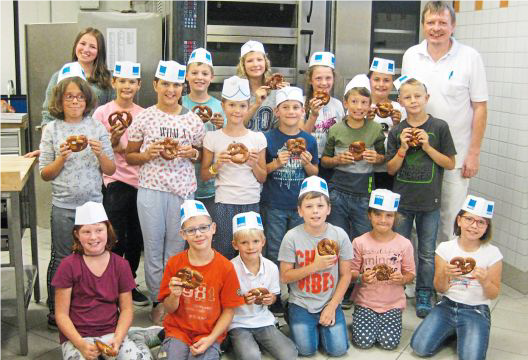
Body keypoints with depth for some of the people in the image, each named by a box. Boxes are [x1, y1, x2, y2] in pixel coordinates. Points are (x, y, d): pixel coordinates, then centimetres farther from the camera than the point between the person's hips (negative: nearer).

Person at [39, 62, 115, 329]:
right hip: (63, 206, -1)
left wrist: (100, 153, -15)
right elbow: (45, 174, 1)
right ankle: (55, 313, 21)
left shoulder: (97, 128, 2)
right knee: (61, 258, 7)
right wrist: (62, 158, -15)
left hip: (93, 203, 1)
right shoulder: (52, 130, 0)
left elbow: (111, 170, 3)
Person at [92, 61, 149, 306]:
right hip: (115, 184, -4)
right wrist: (113, 139, -19)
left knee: (136, 239, 12)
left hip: (140, 182, 4)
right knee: (117, 240, -2)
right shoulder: (102, 113, -2)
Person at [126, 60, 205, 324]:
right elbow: (129, 156, 8)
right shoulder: (144, 118, 2)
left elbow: (202, 155, 15)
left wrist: (191, 153, -7)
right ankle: (157, 301, 20)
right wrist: (149, 154, -11)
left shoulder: (192, 120, 5)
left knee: (177, 246, 6)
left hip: (183, 190, 1)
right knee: (153, 246, 6)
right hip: (151, 189, 0)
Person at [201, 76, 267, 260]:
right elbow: (204, 176, 4)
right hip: (224, 203, -1)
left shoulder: (258, 138, 3)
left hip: (251, 203, 1)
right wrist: (218, 164, -13)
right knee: (224, 252, 2)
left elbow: (263, 178, 8)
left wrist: (254, 164, -10)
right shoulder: (213, 137, 0)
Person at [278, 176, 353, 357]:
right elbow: (285, 276, -9)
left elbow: (345, 275, -2)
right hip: (301, 303, -1)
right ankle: (297, 321, 19)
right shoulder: (292, 237, -13)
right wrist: (314, 266, -20)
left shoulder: (340, 235, -9)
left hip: (330, 302, 1)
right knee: (306, 350, -12)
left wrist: (332, 306, -8)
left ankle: (322, 325, 20)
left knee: (338, 349, -10)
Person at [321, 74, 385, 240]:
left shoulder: (375, 129, -2)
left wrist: (377, 158, -11)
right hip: (338, 193, 0)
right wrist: (337, 160, -14)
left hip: (364, 195, 0)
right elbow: (324, 160, 5)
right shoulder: (335, 130, -3)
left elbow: (383, 157, 10)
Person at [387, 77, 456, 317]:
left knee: (427, 254, 9)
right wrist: (403, 148, -13)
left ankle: (424, 296, 24)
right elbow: (391, 169, 2)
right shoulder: (396, 132, 1)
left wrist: (427, 147, -14)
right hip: (402, 200, 1)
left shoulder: (439, 127, -4)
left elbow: (450, 164, -2)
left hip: (429, 202, -1)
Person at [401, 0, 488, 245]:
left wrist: (474, 153, -7)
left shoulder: (470, 57, -6)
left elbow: (480, 107, -4)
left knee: (451, 218, 2)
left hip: (456, 154, -3)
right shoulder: (411, 56, 4)